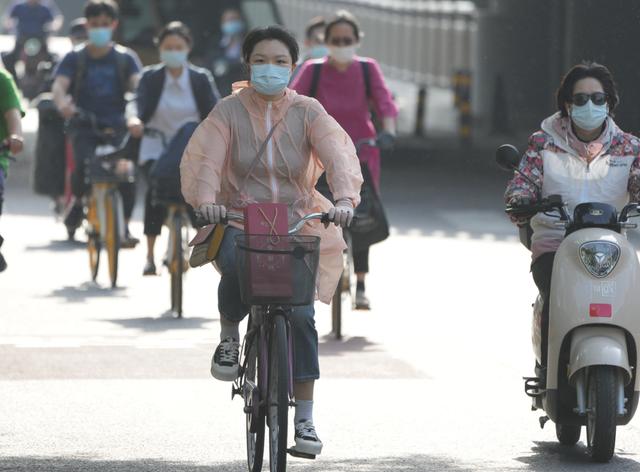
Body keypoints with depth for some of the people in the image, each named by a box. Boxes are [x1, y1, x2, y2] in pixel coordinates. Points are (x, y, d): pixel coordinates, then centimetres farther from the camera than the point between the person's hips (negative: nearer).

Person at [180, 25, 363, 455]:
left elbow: (338, 154, -14)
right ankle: (229, 336, -3)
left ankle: (304, 419, 0)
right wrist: (206, 199, -34)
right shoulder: (230, 111, 2)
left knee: (300, 315, -11)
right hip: (240, 222, -1)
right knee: (238, 268, -36)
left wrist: (345, 198, -35)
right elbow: (204, 158, -13)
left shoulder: (307, 112, 2)